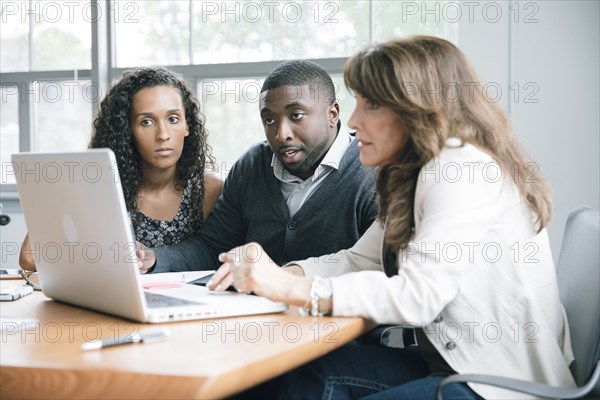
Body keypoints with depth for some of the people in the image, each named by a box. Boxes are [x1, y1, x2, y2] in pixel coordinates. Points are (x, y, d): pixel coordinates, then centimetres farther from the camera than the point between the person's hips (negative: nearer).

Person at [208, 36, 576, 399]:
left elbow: (418, 296, -26)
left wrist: (291, 288, -25)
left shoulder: (462, 170, -18)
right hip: (456, 362, 8)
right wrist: (275, 274, -6)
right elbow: (361, 260, 11)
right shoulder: (416, 175, 12)